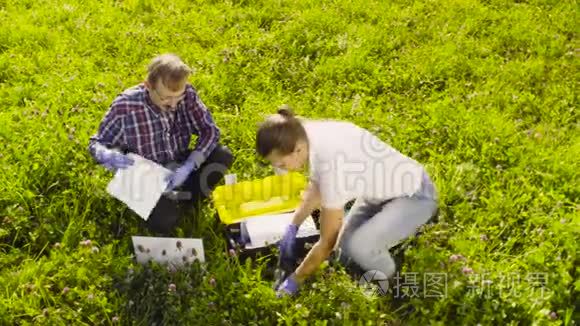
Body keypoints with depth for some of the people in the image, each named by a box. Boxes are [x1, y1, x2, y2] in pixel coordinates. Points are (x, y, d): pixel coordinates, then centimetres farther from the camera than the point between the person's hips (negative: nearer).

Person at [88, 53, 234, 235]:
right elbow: (96, 144, -9)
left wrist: (188, 167, -28)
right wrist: (108, 156, -35)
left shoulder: (187, 94, -16)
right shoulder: (125, 106, -23)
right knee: (164, 222, -27)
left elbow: (210, 131, -12)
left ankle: (188, 194, 3)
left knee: (223, 156, -20)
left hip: (179, 167, 3)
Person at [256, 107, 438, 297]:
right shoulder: (309, 135, -14)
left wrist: (294, 280, -12)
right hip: (383, 188, 8)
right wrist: (293, 227, 4)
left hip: (415, 196, -8)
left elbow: (327, 242, -24)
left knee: (358, 246, -28)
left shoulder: (332, 166, -37)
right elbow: (316, 187, 8)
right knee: (346, 253, 6)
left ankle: (389, 283, 3)